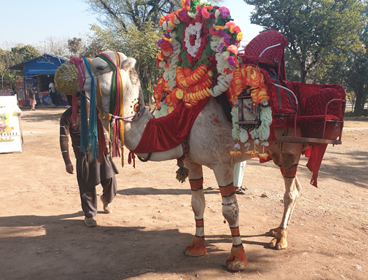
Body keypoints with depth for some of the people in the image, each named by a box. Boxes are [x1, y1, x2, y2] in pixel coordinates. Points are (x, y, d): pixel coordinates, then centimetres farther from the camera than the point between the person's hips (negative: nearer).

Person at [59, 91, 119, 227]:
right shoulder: (67, 116, -8)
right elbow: (64, 139, -9)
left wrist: (106, 145, 6)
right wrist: (67, 162, -12)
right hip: (83, 155, -3)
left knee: (109, 178, 1)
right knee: (87, 185, 1)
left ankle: (106, 200, 34)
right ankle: (89, 215, 19)